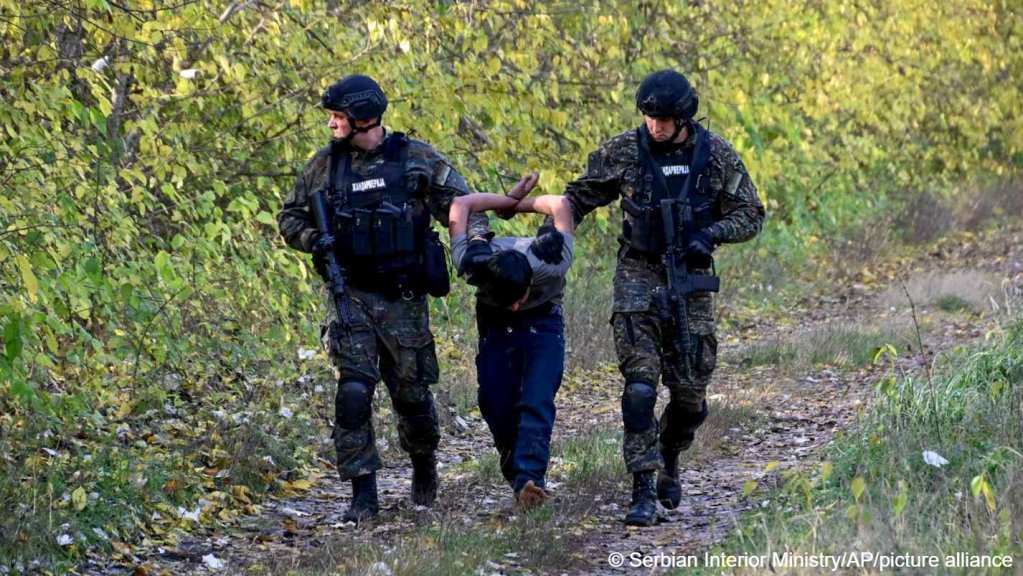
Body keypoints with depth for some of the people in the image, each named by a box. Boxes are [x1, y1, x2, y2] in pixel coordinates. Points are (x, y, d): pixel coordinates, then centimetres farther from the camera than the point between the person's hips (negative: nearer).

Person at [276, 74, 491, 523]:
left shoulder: (416, 158, -1)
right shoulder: (326, 164, 4)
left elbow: (461, 203, 2)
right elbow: (290, 216, 13)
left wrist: (475, 239, -17)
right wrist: (314, 240, -7)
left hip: (404, 300, -1)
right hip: (352, 298, 1)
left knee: (412, 396, 8)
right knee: (353, 392, -13)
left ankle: (424, 465, 38)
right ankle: (363, 494, -8)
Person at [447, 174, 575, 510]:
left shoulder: (551, 266, -37)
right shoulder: (472, 267, -33)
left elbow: (560, 205, -22)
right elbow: (460, 205, -18)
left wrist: (522, 204, -7)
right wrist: (510, 201, -11)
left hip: (542, 322, -2)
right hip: (495, 327, 2)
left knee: (536, 403, -24)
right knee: (497, 407, -12)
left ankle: (529, 480, -36)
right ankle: (515, 472, 9)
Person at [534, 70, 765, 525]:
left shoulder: (716, 155, -2)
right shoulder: (623, 153, -3)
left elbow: (751, 214, 2)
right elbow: (579, 196, 9)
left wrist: (711, 233, -17)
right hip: (638, 278, -1)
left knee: (690, 394, 6)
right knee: (640, 385, -14)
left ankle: (669, 462, 35)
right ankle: (643, 489, -14)